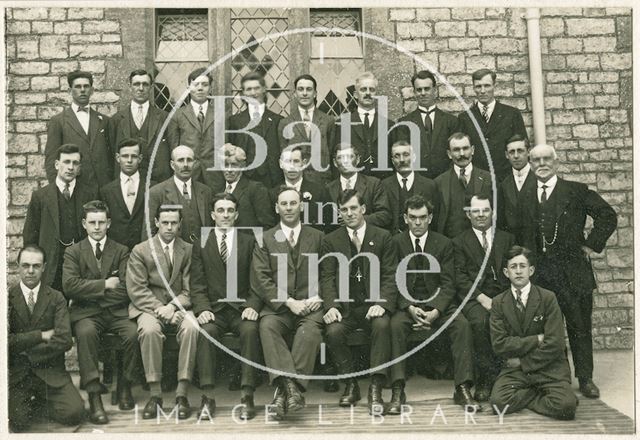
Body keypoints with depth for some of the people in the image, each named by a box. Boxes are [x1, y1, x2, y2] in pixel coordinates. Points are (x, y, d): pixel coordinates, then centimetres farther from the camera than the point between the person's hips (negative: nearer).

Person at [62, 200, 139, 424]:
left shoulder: (121, 251, 12)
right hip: (86, 313, -1)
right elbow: (70, 286, -6)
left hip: (116, 312, 1)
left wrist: (90, 292, -4)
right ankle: (94, 395, -30)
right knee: (86, 332, -35)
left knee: (133, 333, -29)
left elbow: (125, 290, -1)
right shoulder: (73, 252, 11)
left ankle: (125, 385, -5)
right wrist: (104, 285, -9)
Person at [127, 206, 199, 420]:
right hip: (148, 307, -1)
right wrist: (160, 309, -16)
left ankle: (182, 393, -29)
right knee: (149, 330, -35)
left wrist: (172, 306, -16)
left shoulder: (188, 250, 9)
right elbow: (136, 290, -3)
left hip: (178, 307, 1)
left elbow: (189, 290, 3)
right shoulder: (140, 251, 5)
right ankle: (154, 394, -26)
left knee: (192, 328, -32)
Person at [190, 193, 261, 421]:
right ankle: (208, 397, -28)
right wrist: (203, 309, -12)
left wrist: (253, 306, -12)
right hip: (214, 308, 0)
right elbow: (197, 284, 5)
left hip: (242, 307, 0)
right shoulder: (201, 244, 13)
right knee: (206, 331, -31)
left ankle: (247, 396, -29)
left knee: (250, 330, -31)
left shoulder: (249, 242, 12)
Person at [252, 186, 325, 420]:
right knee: (267, 326, -33)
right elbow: (260, 278, 1)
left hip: (309, 306, 0)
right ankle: (291, 386, -41)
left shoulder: (317, 237, 17)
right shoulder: (265, 239, 12)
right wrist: (289, 302, -10)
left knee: (310, 329, -33)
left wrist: (318, 297, -6)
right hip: (277, 306, 0)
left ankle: (283, 392, -34)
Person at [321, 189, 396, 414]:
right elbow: (327, 277, 2)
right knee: (333, 332, -28)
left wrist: (382, 304, -16)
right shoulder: (331, 241, 11)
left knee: (382, 325, -32)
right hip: (344, 305, 1)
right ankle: (351, 384, -7)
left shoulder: (382, 237, 7)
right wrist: (331, 306, -16)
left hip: (373, 304, -1)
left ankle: (376, 388, -25)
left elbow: (389, 276, 1)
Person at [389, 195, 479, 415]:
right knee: (395, 326, -32)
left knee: (462, 325, -26)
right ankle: (397, 392, -31)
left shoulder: (444, 243, 6)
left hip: (438, 303, 1)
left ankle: (462, 390, -22)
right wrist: (410, 308, -17)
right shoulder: (396, 243, 4)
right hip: (406, 303, -1)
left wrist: (435, 311, -16)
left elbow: (448, 284, 0)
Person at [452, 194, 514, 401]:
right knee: (480, 321, -34)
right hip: (474, 297, -2)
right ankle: (486, 379, -19)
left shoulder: (507, 239, 21)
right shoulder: (460, 242, 13)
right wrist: (482, 298, -12)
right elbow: (460, 277, 2)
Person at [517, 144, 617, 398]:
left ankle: (585, 379, 15)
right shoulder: (525, 197, 11)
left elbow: (608, 216, 1)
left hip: (573, 271, -3)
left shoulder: (576, 191, 1)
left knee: (580, 327, 4)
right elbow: (522, 235, 12)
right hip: (539, 271, 3)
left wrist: (592, 244, -3)